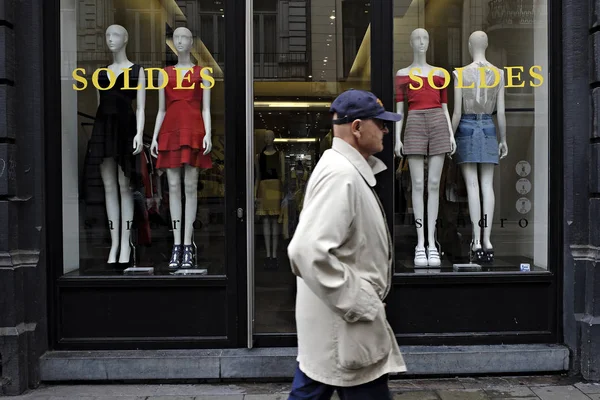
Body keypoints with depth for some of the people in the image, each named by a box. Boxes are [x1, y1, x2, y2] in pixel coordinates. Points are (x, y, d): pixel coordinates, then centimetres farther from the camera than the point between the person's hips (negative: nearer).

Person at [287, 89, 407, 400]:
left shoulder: (347, 169, 12)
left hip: (335, 321, 10)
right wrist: (357, 305, -23)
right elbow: (308, 251, -32)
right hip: (344, 325, -10)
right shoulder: (340, 175, -21)